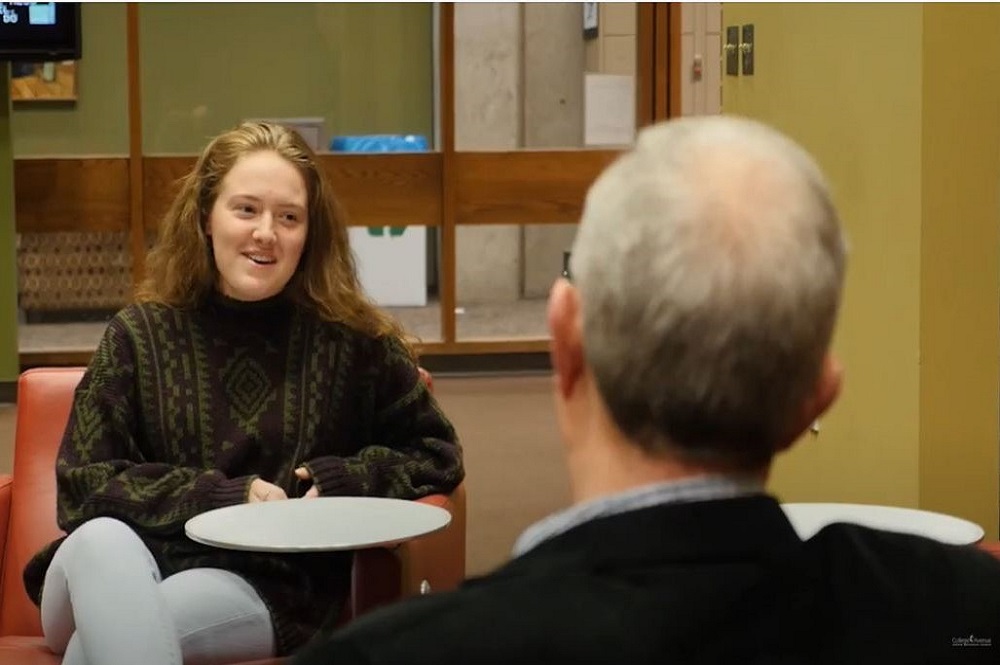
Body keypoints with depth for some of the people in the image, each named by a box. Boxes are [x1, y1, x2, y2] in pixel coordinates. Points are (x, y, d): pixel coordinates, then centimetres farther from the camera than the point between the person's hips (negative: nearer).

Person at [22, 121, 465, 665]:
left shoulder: (350, 338, 8)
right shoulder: (140, 334, 8)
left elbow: (438, 456, 17)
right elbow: (81, 488, 2)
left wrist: (342, 481, -4)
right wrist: (226, 496, -11)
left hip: (269, 589, -2)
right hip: (127, 570, 3)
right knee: (100, 539, -36)